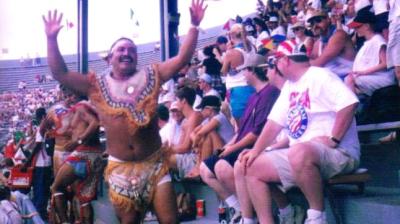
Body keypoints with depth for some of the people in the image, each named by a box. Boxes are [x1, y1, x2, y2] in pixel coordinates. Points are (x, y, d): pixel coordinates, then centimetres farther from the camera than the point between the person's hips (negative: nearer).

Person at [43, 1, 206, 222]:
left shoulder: (151, 76, 4)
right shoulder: (97, 85, 4)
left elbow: (182, 58, 0)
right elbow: (60, 73, 1)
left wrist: (194, 25, -7)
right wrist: (52, 39, -7)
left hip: (154, 164, 0)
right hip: (120, 167, 1)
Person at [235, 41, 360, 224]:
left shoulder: (320, 76, -8)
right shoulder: (289, 86, 20)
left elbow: (349, 103, -22)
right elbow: (275, 122, 17)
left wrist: (332, 139, -24)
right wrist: (255, 151, 7)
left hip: (338, 153, -8)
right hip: (296, 155, 9)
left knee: (299, 153, -41)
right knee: (251, 168, 0)